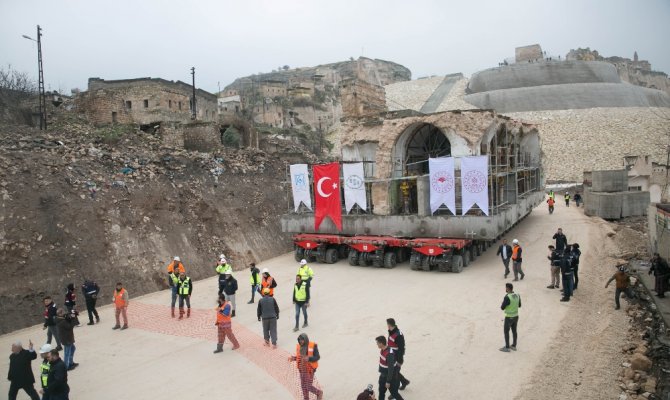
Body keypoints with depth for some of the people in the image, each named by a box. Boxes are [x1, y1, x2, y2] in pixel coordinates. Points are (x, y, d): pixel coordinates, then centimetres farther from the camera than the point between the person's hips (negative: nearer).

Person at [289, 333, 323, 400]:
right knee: (303, 386, 13)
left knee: (309, 387, -1)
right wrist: (293, 358, -9)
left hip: (310, 369, -5)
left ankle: (319, 392, 27)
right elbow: (299, 357, 11)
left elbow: (317, 357, -14)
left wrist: (308, 358, -30)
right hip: (302, 369, 5)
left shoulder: (313, 346, -16)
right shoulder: (299, 346, 0)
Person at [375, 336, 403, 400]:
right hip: (383, 376, 8)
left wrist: (388, 381, -24)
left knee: (394, 393, 8)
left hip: (391, 377, -8)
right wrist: (380, 371, 22)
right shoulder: (382, 350, -4)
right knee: (381, 391, 18)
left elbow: (391, 369, -29)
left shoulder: (389, 354, -33)